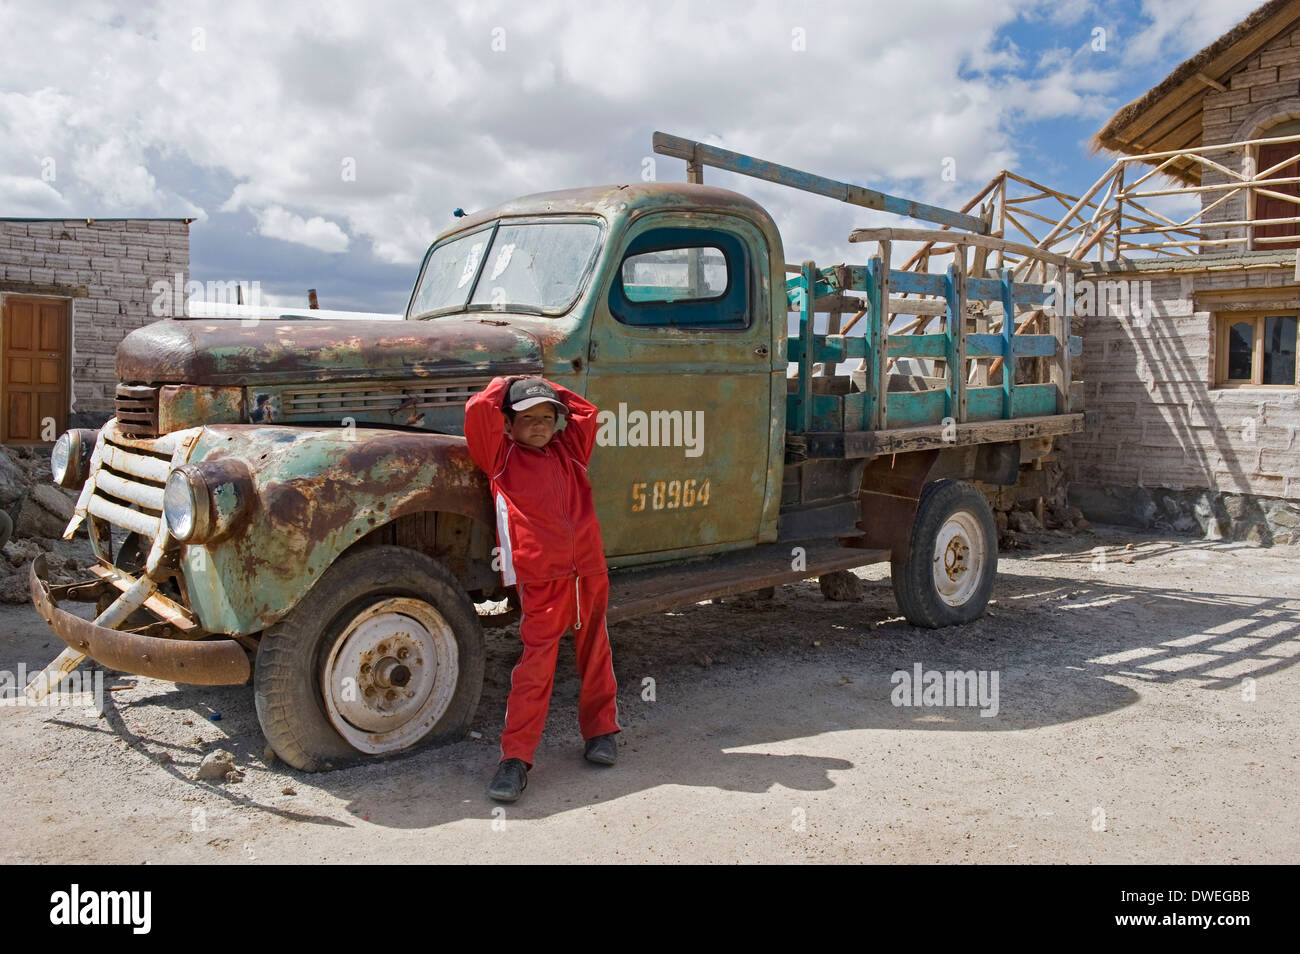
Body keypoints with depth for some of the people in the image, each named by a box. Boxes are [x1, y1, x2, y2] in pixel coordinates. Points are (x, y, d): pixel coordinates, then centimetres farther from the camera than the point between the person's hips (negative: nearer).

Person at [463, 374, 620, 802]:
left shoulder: (567, 451, 15)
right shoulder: (502, 457, 3)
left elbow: (587, 413, 19)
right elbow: (479, 411, -8)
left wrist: (548, 389, 19)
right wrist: (503, 386, 10)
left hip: (589, 573, 5)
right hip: (541, 582, -5)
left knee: (595, 656, 14)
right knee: (535, 664, -7)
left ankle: (601, 730, 31)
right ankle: (515, 758, -2)